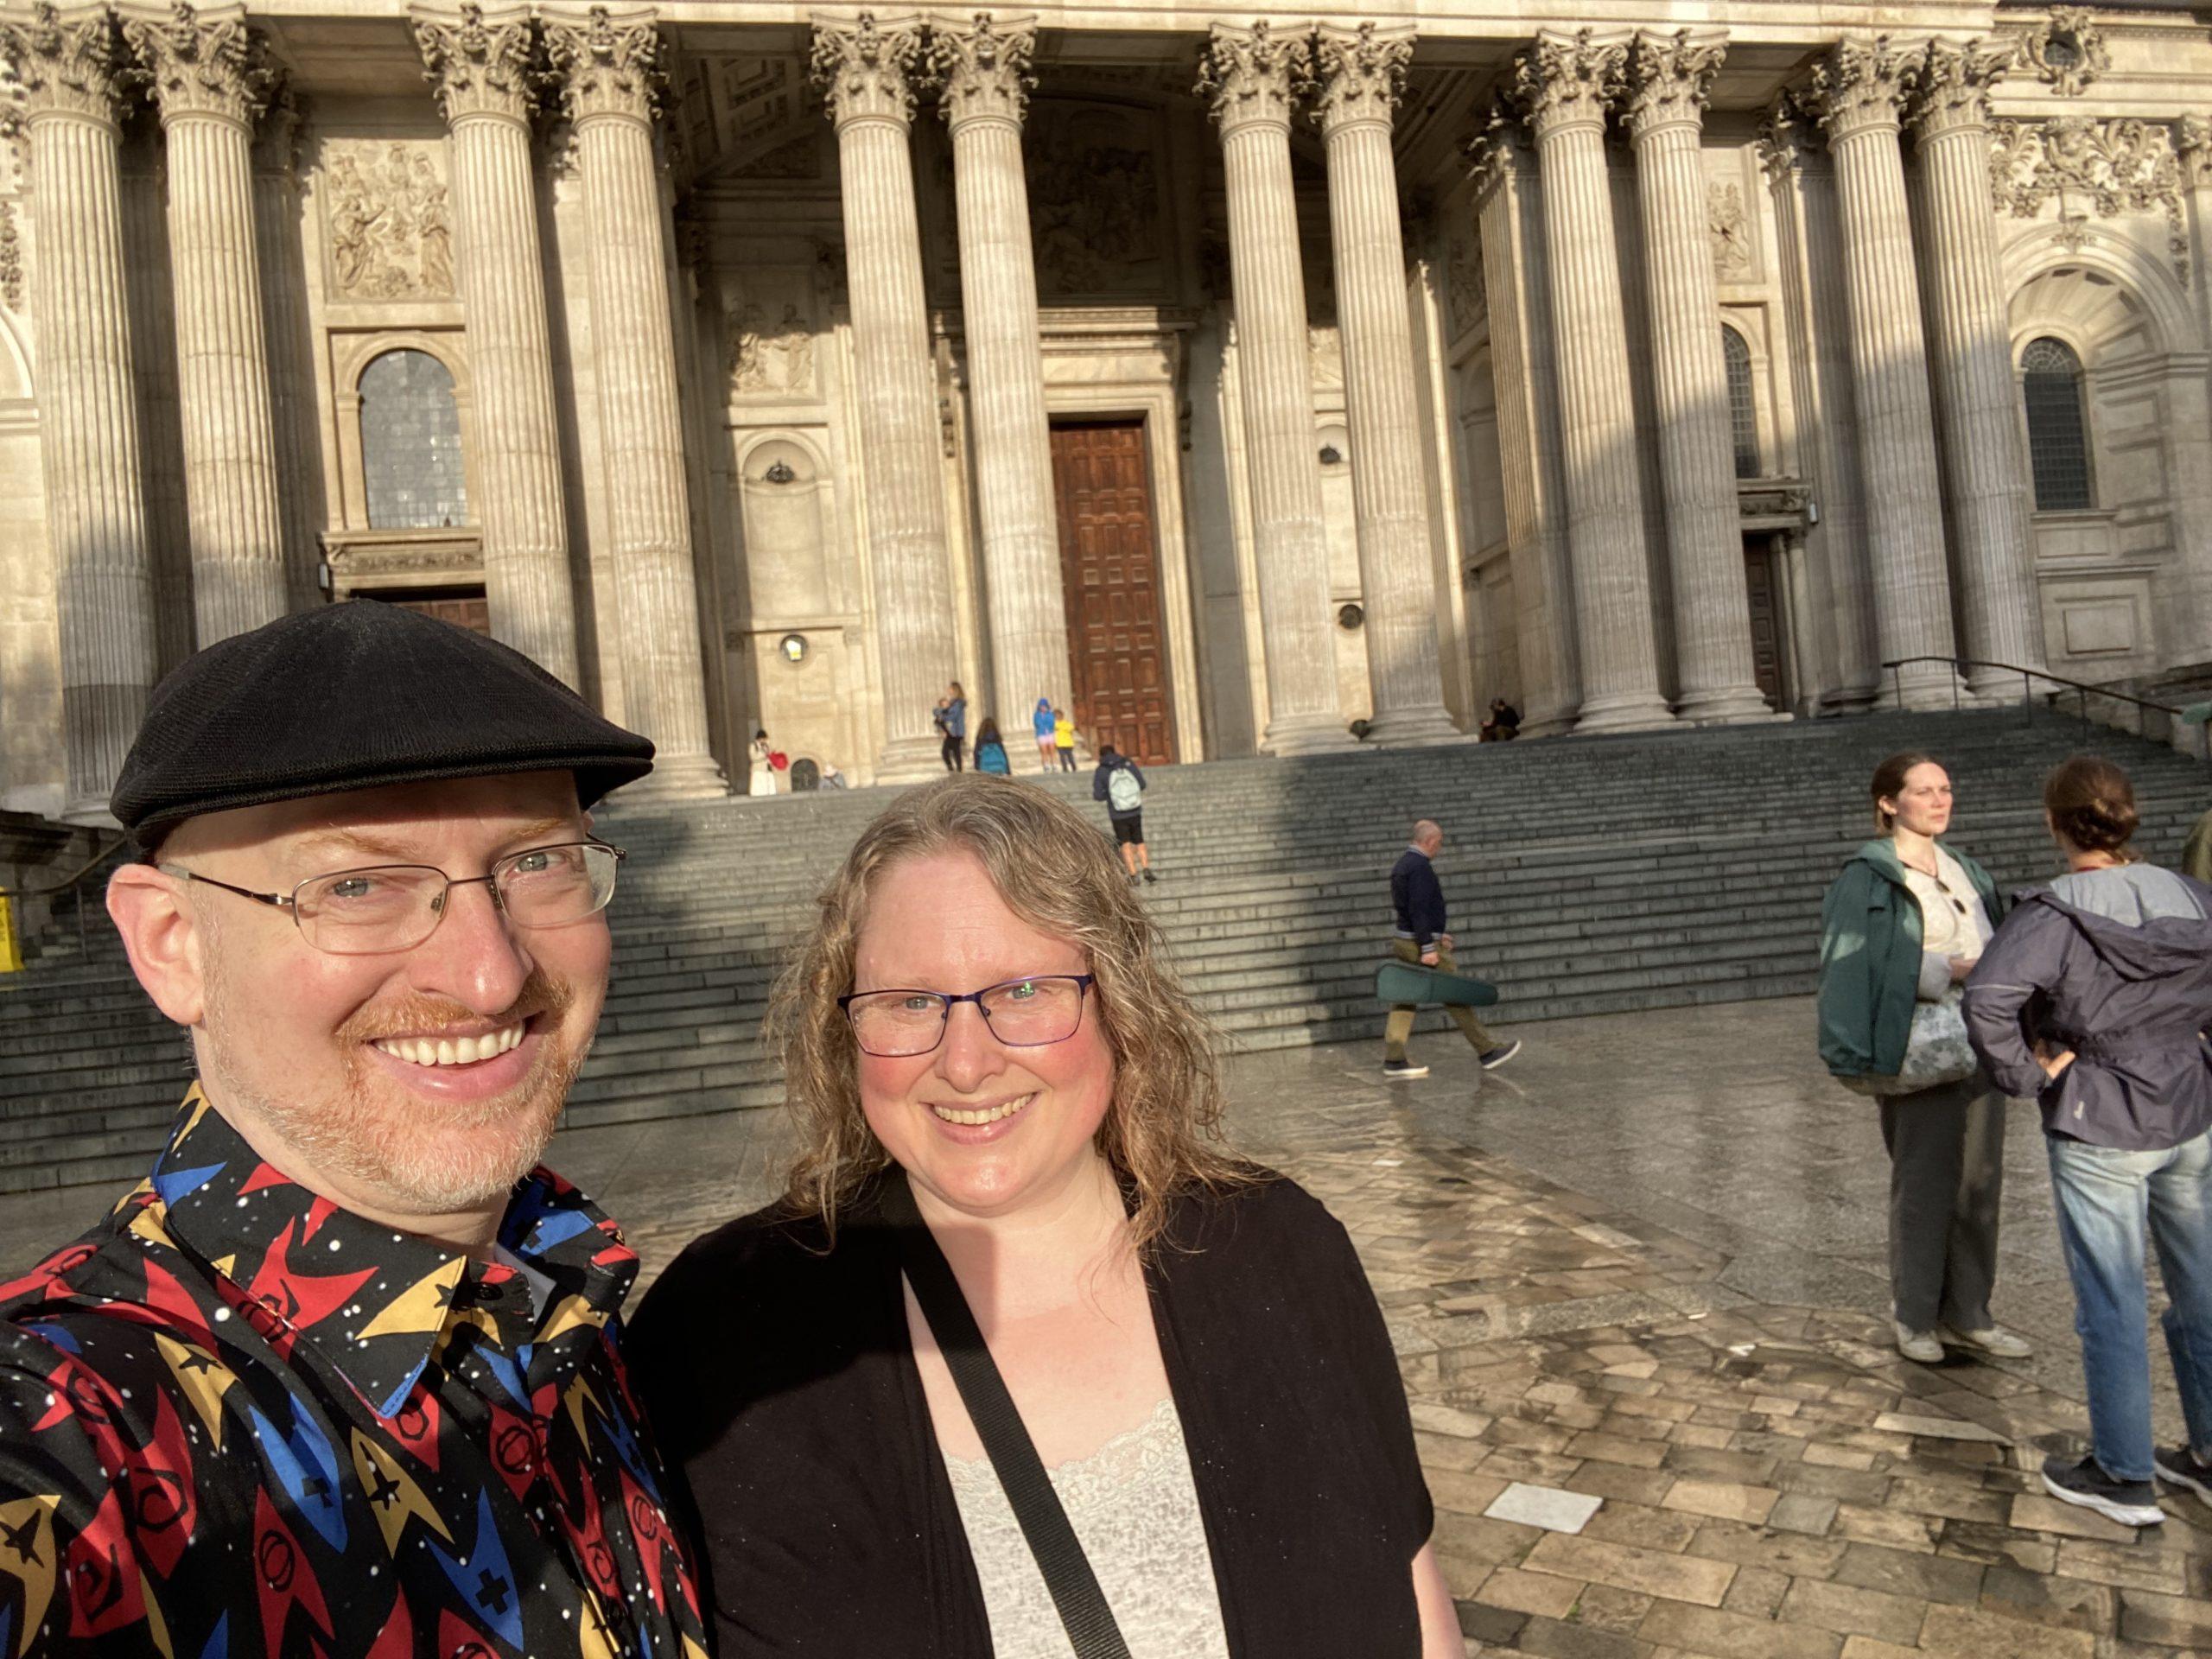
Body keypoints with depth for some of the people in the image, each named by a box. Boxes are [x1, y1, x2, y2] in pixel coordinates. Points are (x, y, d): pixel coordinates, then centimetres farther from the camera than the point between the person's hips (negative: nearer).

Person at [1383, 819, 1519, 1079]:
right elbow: (1418, 910, -23)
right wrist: (1428, 947, -23)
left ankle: (1394, 1060, 6)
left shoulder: (1402, 864, 14)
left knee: (1405, 999, 8)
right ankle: (1487, 1052, 6)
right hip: (1420, 944, -9)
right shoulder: (1420, 867, -17)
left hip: (1404, 940, 9)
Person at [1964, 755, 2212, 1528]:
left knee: (2111, 1306, 8)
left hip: (2099, 1133, -6)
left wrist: (2027, 1074, -18)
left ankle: (2123, 1477, 21)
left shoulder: (2054, 913, -21)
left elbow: (1987, 999, -34)